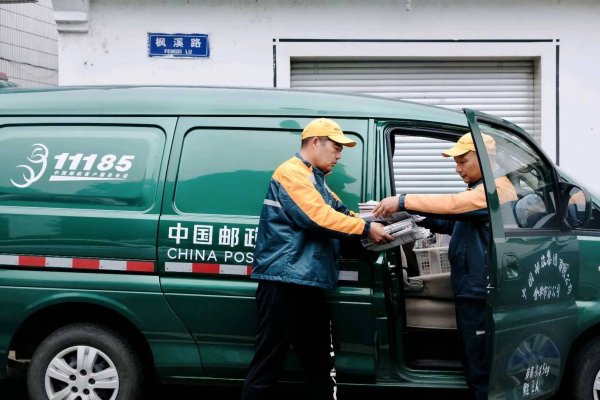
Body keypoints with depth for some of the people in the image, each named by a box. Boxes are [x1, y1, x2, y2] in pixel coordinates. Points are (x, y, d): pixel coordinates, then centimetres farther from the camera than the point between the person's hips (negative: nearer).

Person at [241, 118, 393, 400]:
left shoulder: (316, 180, 23)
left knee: (320, 367, 17)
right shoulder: (291, 172, -9)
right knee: (267, 368, -7)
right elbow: (318, 217, -19)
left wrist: (379, 221, 4)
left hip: (308, 284, 10)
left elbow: (340, 213, 19)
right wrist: (366, 229, -14)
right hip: (283, 282, -10)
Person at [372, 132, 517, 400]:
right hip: (471, 290, 11)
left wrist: (403, 202, -25)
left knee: (483, 368, -5)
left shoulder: (497, 188, -15)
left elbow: (451, 204, -26)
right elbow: (456, 222, 20)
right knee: (475, 364, 17)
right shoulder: (482, 190, 20)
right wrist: (420, 218, 4)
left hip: (481, 293, -11)